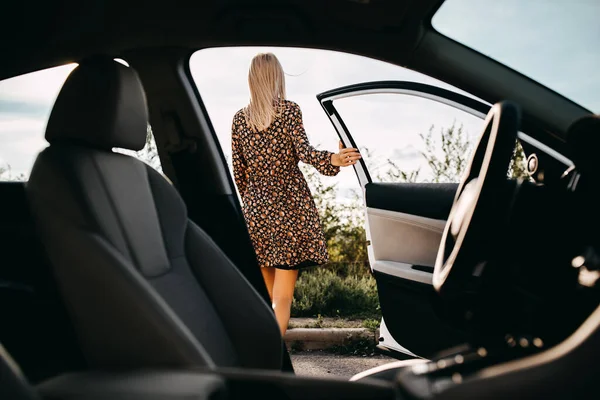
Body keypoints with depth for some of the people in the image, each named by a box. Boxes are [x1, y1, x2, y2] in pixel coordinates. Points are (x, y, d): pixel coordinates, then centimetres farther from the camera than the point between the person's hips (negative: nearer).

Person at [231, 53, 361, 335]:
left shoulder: (239, 119, 6)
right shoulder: (289, 110, -4)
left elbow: (239, 173, 8)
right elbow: (304, 151, -20)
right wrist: (332, 159, -35)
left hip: (256, 209, 4)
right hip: (289, 206, -4)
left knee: (266, 295, 17)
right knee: (282, 296, -3)